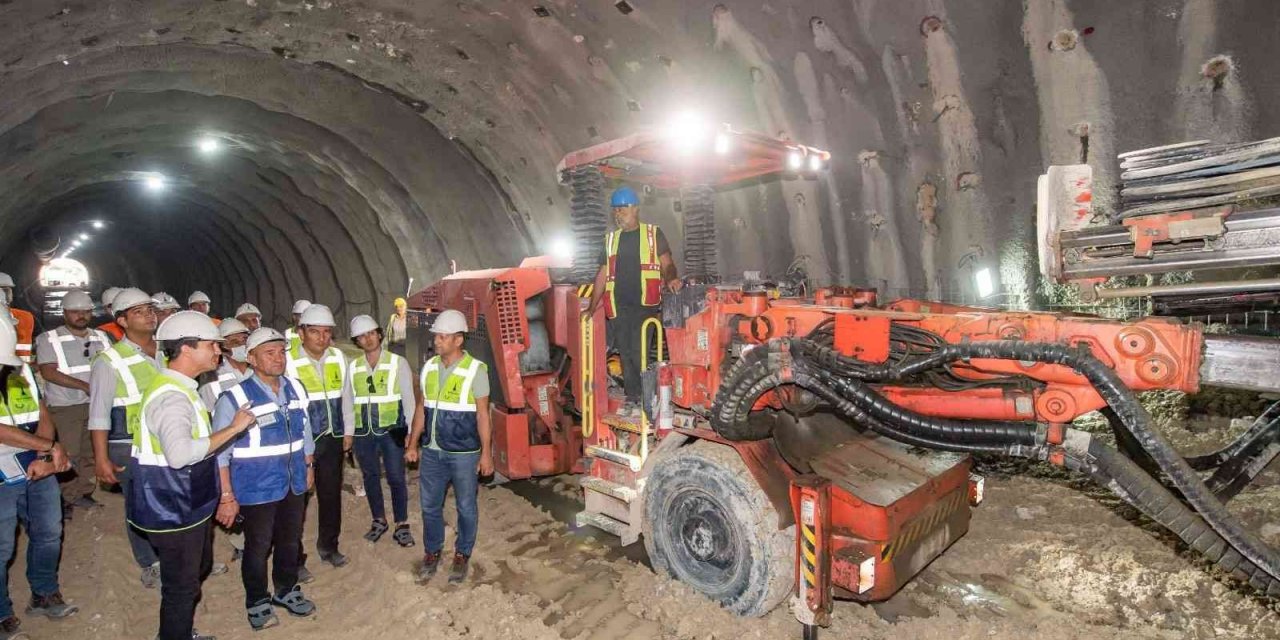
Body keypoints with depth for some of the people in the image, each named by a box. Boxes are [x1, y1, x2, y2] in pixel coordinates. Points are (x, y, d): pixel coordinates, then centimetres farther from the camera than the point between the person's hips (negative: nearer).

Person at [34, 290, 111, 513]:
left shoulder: (101, 338, 9)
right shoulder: (50, 339, -4)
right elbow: (48, 372, -13)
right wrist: (84, 386, -20)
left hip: (97, 405, 4)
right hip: (64, 408, -4)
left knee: (92, 452, 10)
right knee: (69, 455, 0)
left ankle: (83, 492, 23)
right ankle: (65, 498, 13)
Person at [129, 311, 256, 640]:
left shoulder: (180, 388, 7)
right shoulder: (171, 396, -27)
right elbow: (180, 454, -43)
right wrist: (233, 428, -34)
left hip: (188, 503, 11)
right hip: (173, 510, -11)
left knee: (198, 569, 27)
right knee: (181, 587, 7)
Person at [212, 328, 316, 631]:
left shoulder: (296, 389, -1)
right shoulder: (234, 398, -17)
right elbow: (219, 452, -14)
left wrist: (308, 467, 14)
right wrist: (227, 497, -13)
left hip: (294, 484, 5)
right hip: (257, 489, -5)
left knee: (291, 540, 20)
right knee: (258, 547, 13)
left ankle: (287, 590, 43)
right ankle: (257, 601, 37)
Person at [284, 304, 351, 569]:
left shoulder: (338, 358, 1)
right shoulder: (288, 361, -15)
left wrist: (348, 431, 13)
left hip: (332, 438, 4)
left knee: (331, 495, 16)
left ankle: (328, 546, 36)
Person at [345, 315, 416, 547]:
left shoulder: (398, 363, -4)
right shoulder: (353, 367, 5)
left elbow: (408, 399, -3)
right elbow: (347, 402, 10)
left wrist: (410, 431, -5)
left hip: (392, 431, -3)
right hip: (363, 433, 3)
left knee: (396, 478, -1)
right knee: (371, 477, 14)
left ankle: (401, 525, 12)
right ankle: (379, 520, 31)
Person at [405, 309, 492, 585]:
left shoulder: (475, 370, -11)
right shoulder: (429, 367, 4)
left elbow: (482, 414, -9)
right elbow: (422, 409, 11)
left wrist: (486, 453, -8)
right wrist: (413, 444, 11)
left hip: (463, 453, -4)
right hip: (431, 451, 5)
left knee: (466, 508, 10)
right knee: (429, 505, 15)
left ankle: (462, 555, 29)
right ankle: (432, 552, 34)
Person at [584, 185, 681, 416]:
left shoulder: (653, 233, 6)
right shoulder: (611, 239, 16)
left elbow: (667, 263, 1)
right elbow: (603, 274, 17)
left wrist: (671, 278, -23)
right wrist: (592, 307, 13)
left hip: (644, 303, -4)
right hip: (618, 305, 4)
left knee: (639, 350, -10)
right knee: (625, 352, 6)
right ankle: (631, 397, 17)